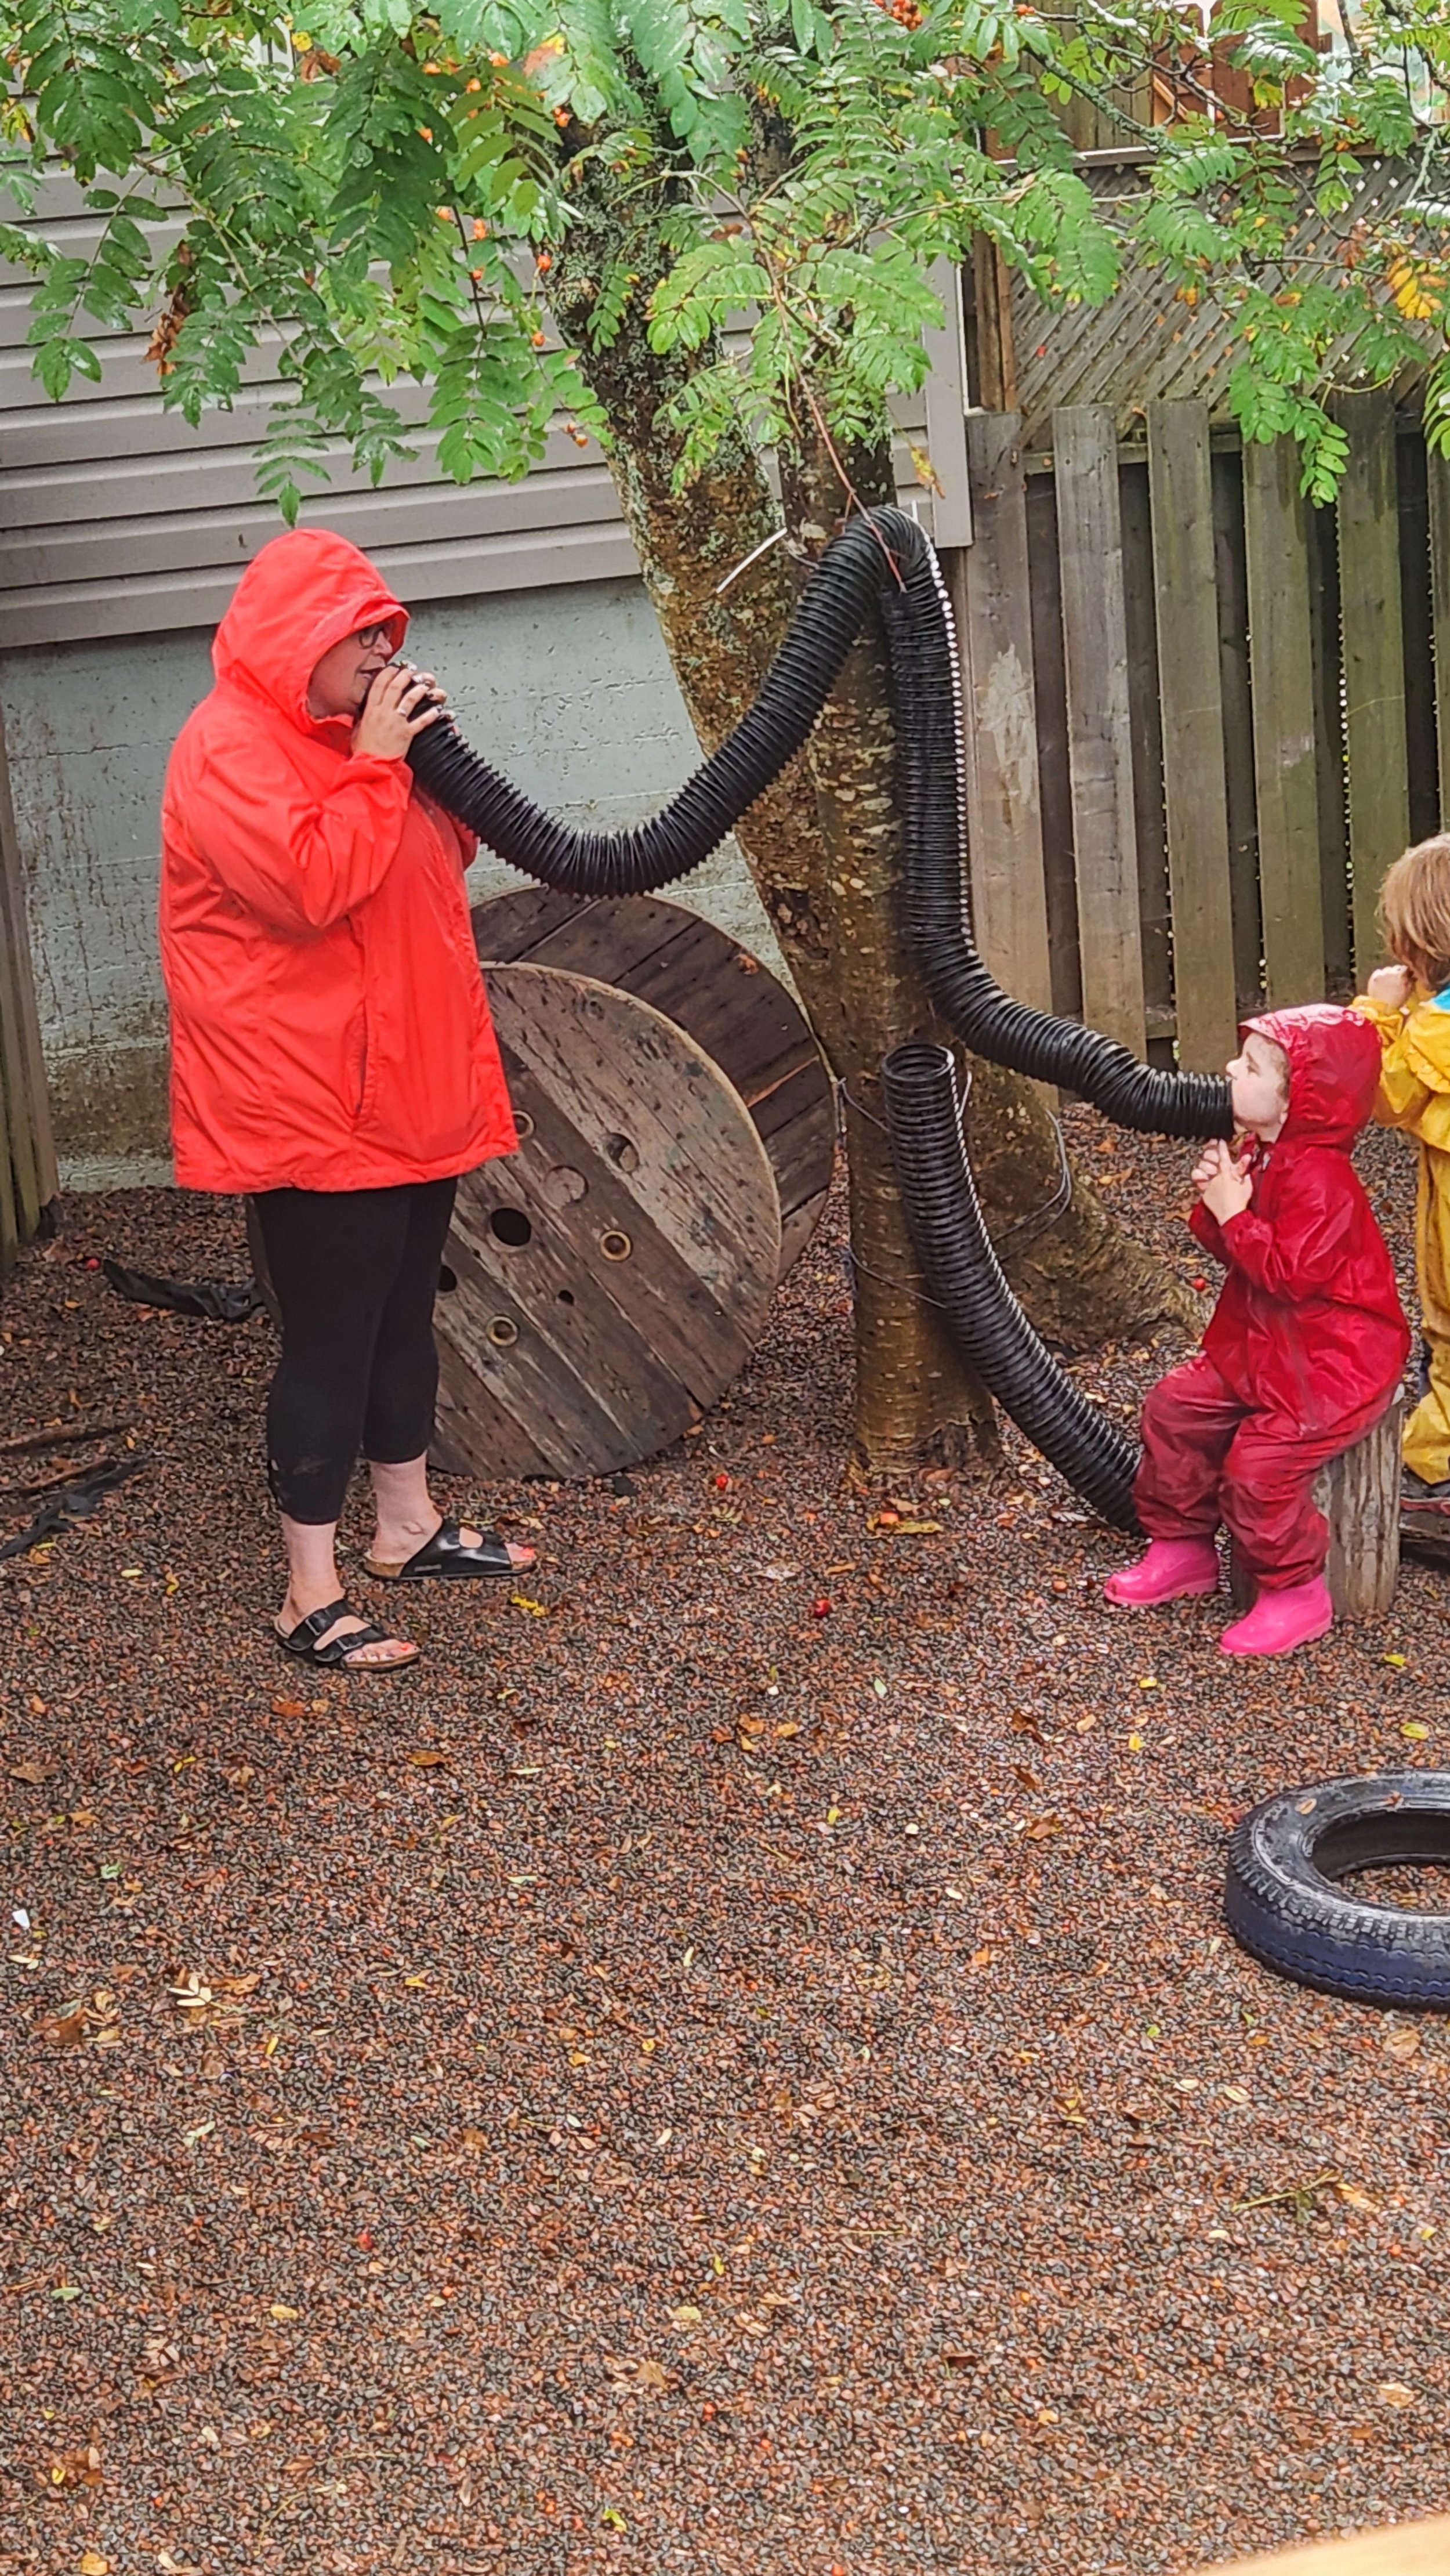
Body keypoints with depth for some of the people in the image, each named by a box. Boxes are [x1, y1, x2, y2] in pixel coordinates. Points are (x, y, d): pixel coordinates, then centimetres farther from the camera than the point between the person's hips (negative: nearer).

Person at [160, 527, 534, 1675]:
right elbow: (309, 886, -27)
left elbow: (437, 856, 18)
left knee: (403, 1316, 18)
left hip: (411, 1090, 10)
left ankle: (410, 1525, 33)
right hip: (313, 1108, -10)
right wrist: (377, 763, -21)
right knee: (330, 1342, -5)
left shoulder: (342, 734, 15)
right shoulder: (228, 750, -16)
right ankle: (312, 1597, 3)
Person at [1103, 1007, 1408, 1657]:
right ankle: (1182, 1548, 22)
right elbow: (1231, 1251, 13)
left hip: (1334, 1362, -10)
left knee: (1261, 1461, -21)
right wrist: (1213, 1205, -7)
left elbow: (1290, 1273, -31)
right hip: (1261, 1346, 10)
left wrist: (1236, 1215, -25)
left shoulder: (1320, 1180, -24)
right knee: (1174, 1407, 8)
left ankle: (1295, 1591, -1)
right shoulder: (1258, 1155, 5)